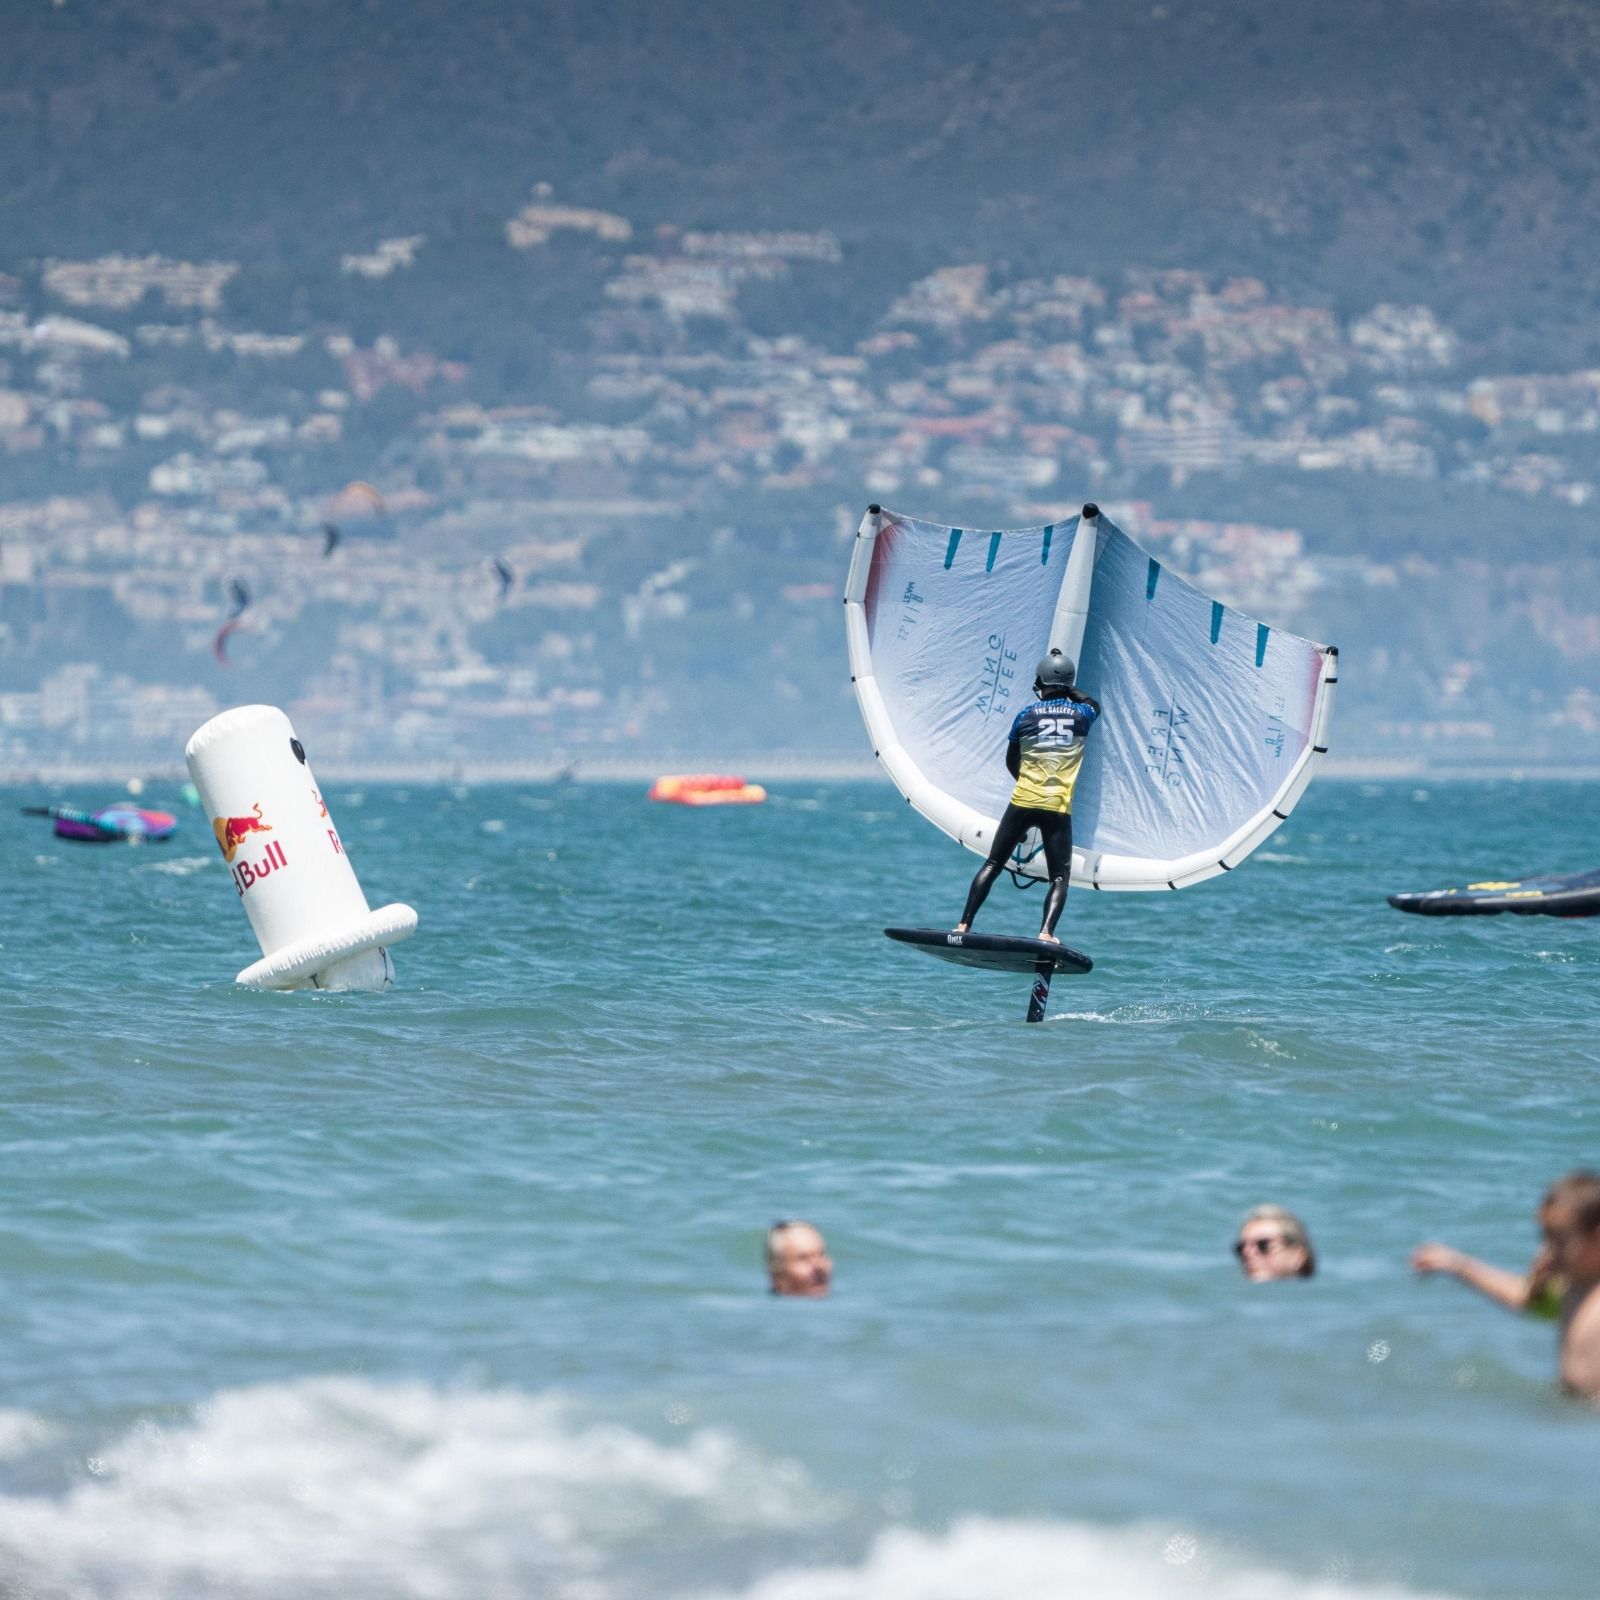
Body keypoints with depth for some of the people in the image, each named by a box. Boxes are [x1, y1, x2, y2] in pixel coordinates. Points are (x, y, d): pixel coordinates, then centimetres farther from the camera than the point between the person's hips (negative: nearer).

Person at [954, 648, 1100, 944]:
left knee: (992, 866, 11)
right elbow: (1094, 705, 31)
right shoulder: (1081, 715, 3)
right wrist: (1069, 690, 36)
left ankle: (963, 926, 5)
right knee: (1059, 877, 1)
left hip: (1022, 803, 1)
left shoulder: (1026, 715, 3)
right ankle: (1046, 933, -21)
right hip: (1058, 808, -1)